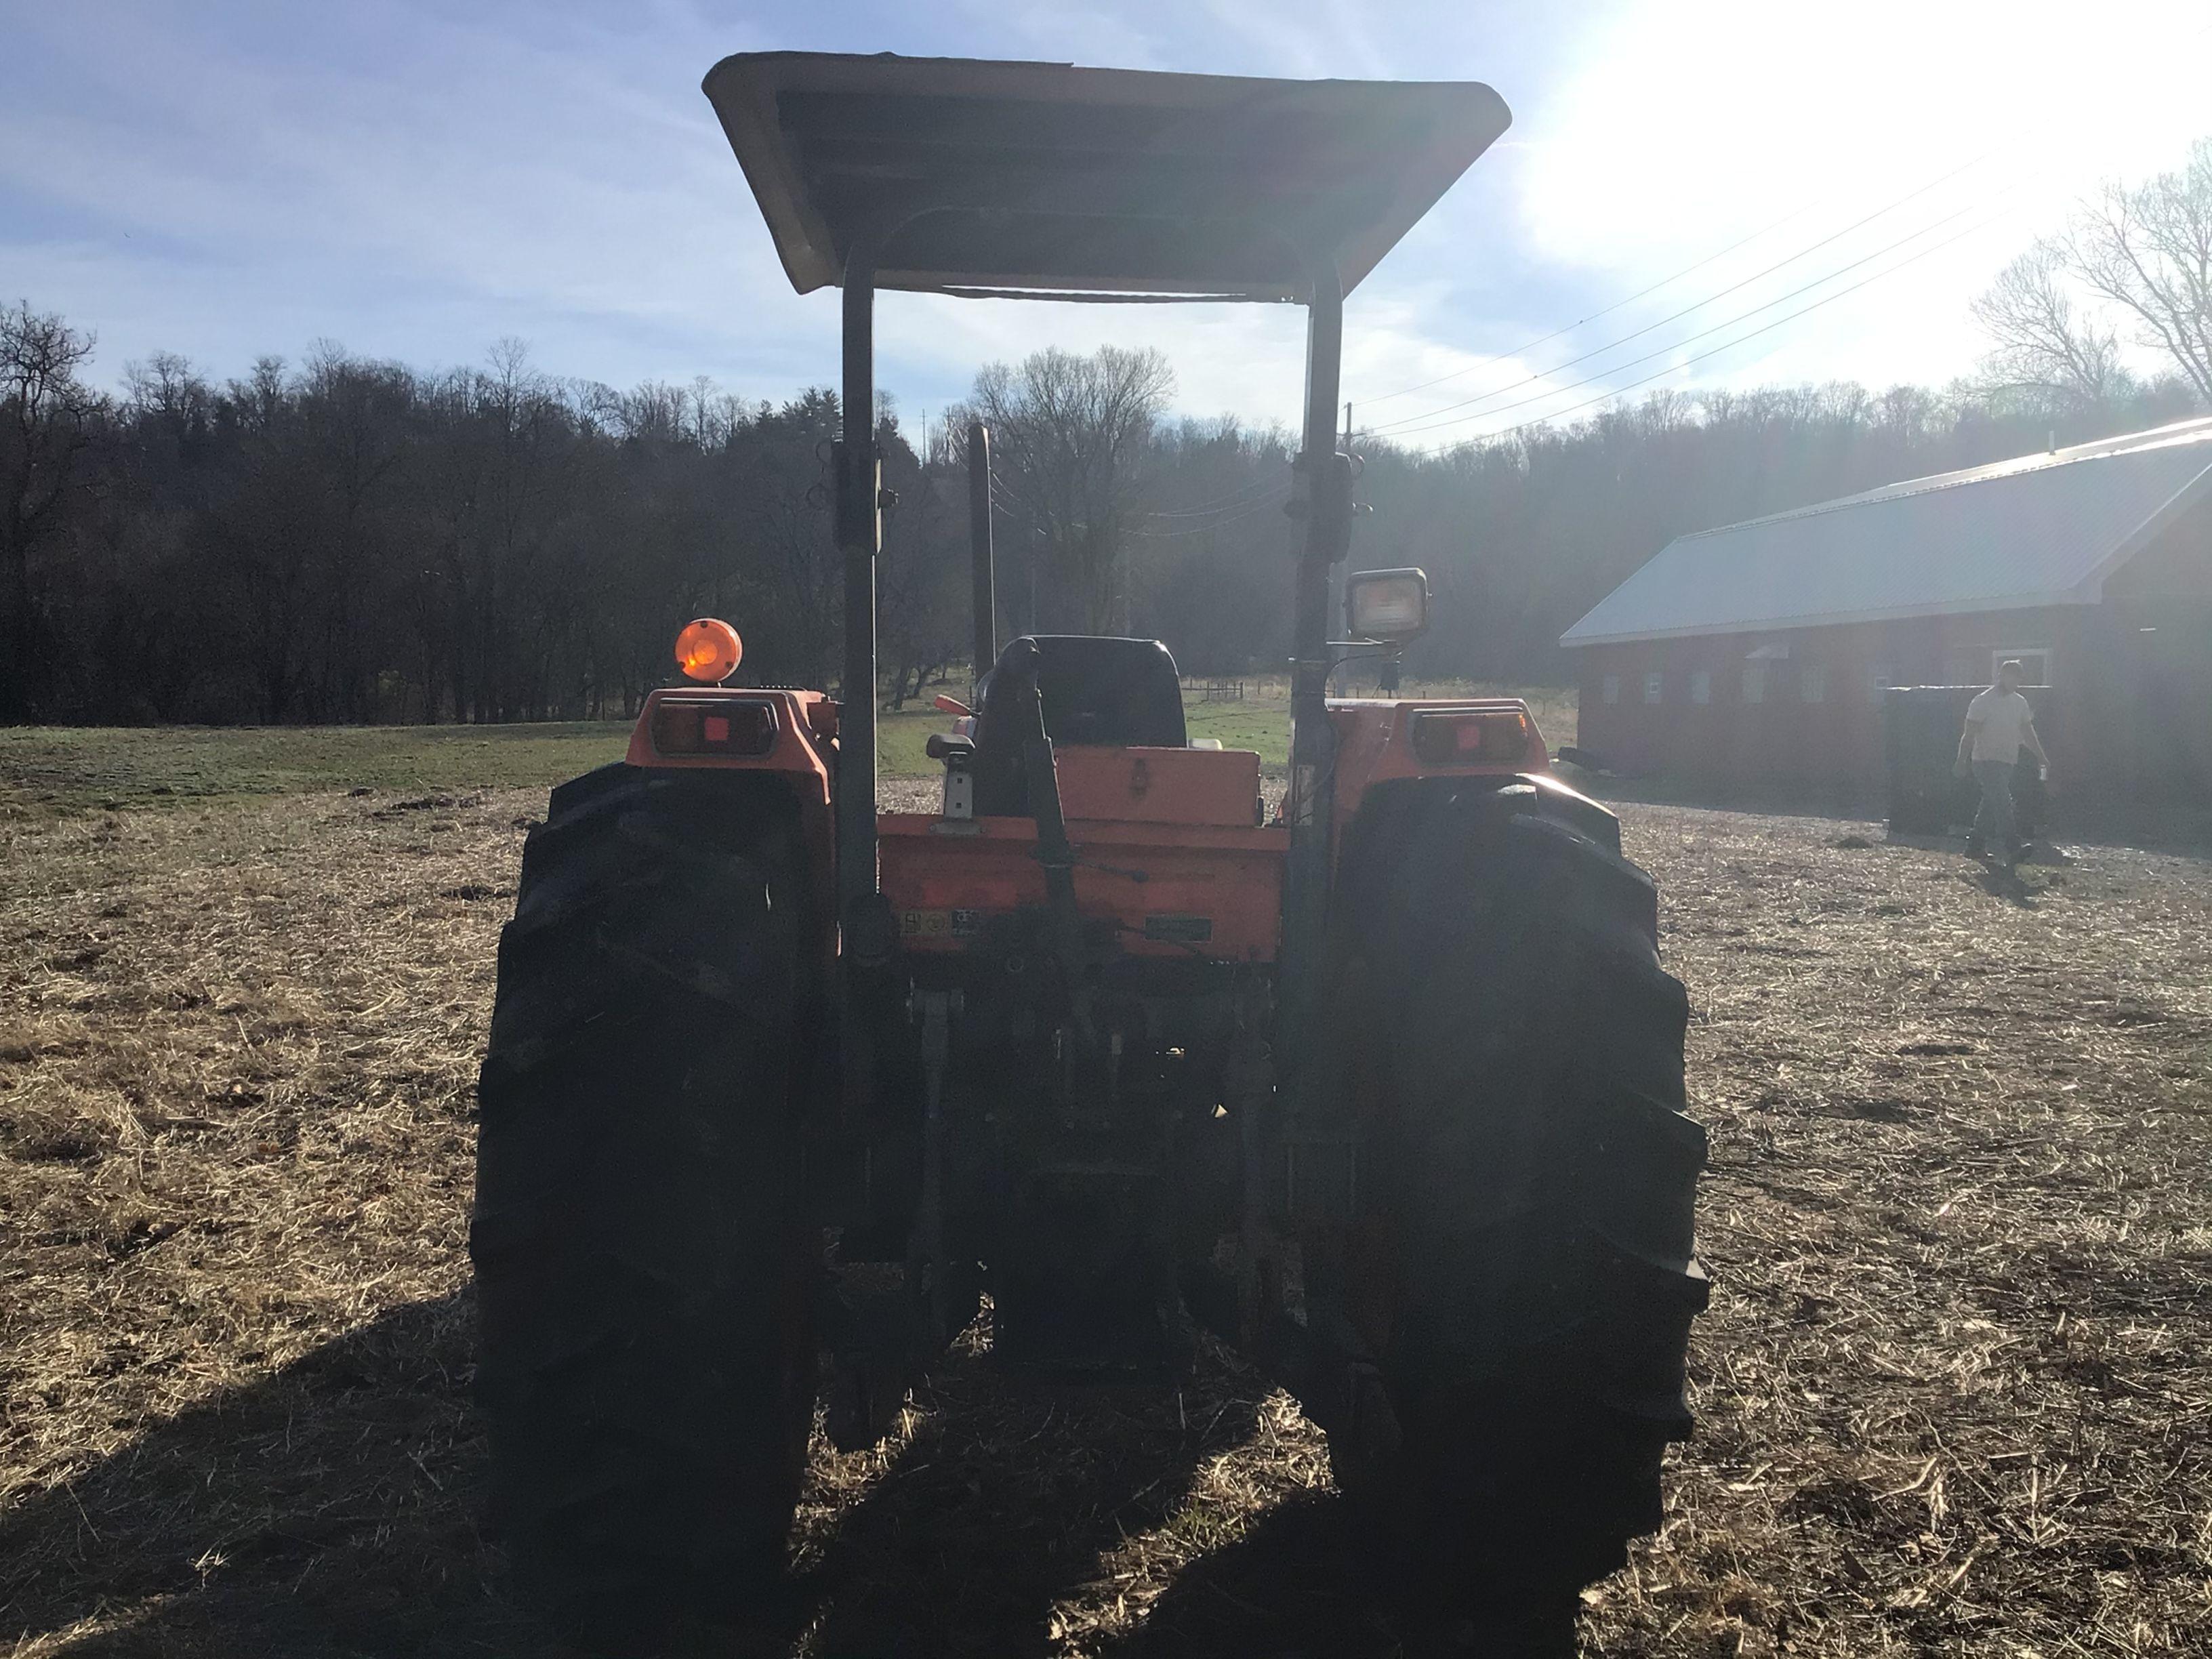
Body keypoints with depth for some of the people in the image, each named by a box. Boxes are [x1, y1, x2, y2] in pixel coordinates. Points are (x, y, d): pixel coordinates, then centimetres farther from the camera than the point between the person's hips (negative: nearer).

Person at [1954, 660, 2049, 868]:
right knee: (2003, 805, -18)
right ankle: (2012, 850, -25)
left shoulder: (2020, 703, 12)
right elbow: (1969, 735, -10)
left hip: (2007, 763, 7)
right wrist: (1962, 763, -14)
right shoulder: (1983, 702, -9)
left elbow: (2028, 733, 16)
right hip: (1986, 761, -7)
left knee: (1991, 806, 9)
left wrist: (2041, 757, 8)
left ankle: (1974, 847, 16)